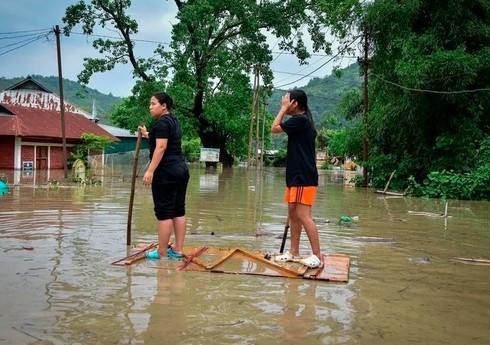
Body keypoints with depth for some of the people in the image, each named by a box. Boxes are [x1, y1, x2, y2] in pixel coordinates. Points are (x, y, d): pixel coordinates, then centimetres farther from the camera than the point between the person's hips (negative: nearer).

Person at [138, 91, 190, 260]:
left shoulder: (162, 122, -11)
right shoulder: (174, 121, 19)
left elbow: (161, 147, -20)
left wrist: (150, 170, -22)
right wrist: (147, 134, 35)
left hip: (166, 172, -10)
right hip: (181, 169, 10)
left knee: (164, 212, -5)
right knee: (178, 210, 9)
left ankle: (162, 253, 0)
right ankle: (178, 250, 13)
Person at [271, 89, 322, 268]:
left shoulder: (299, 120, -15)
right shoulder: (303, 120, 15)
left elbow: (274, 128, -11)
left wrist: (284, 108, -5)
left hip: (304, 178, -11)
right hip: (297, 176, 11)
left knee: (304, 216, -10)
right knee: (293, 214, 13)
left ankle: (317, 256, -6)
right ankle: (293, 252, 20)